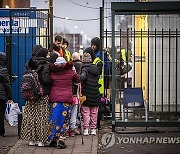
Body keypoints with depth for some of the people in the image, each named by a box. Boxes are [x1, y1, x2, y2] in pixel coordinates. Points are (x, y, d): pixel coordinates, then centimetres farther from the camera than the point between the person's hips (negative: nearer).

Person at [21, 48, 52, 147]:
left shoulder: (32, 65, 9)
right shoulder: (46, 66, -12)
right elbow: (46, 79, -23)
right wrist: (53, 81, -5)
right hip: (43, 95, -6)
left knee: (31, 117, 9)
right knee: (42, 118, -2)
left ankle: (32, 139, 14)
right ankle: (41, 140, 0)